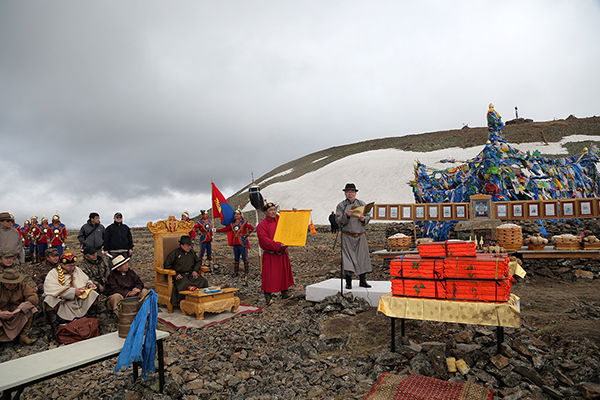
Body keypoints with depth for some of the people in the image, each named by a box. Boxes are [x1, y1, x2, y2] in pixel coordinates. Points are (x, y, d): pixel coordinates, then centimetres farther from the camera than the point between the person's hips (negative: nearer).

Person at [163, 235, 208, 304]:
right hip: (180, 275, -4)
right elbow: (167, 265, 1)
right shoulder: (175, 253, 2)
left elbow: (198, 262, 25)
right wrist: (175, 274, -10)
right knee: (184, 283, -40)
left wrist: (195, 270, 3)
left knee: (203, 281, -23)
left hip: (191, 274, 4)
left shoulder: (191, 252, 16)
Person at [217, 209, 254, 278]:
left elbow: (251, 228, -5)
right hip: (235, 243, 5)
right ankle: (236, 272, 22)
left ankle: (246, 272, 6)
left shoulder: (244, 222, -3)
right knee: (236, 258, 12)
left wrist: (246, 234, -10)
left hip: (242, 243, -5)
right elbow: (226, 229, 16)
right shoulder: (232, 224, 12)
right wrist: (217, 230, 10)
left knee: (244, 258, -2)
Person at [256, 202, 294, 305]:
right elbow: (265, 240, -19)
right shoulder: (261, 225, -10)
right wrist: (278, 245, -27)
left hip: (283, 254, 6)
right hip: (270, 255, -6)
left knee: (284, 273, 14)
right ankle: (268, 296, 9)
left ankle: (285, 292, 28)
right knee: (269, 276, -3)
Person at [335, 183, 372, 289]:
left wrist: (364, 219, -12)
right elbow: (338, 221, -7)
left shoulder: (361, 203, 10)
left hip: (360, 236, 3)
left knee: (362, 257, 5)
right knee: (348, 258, -5)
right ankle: (348, 282, 4)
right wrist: (346, 216, -24)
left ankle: (363, 281, 17)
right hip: (347, 236, -3)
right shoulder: (341, 206, 2)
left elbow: (368, 216, 10)